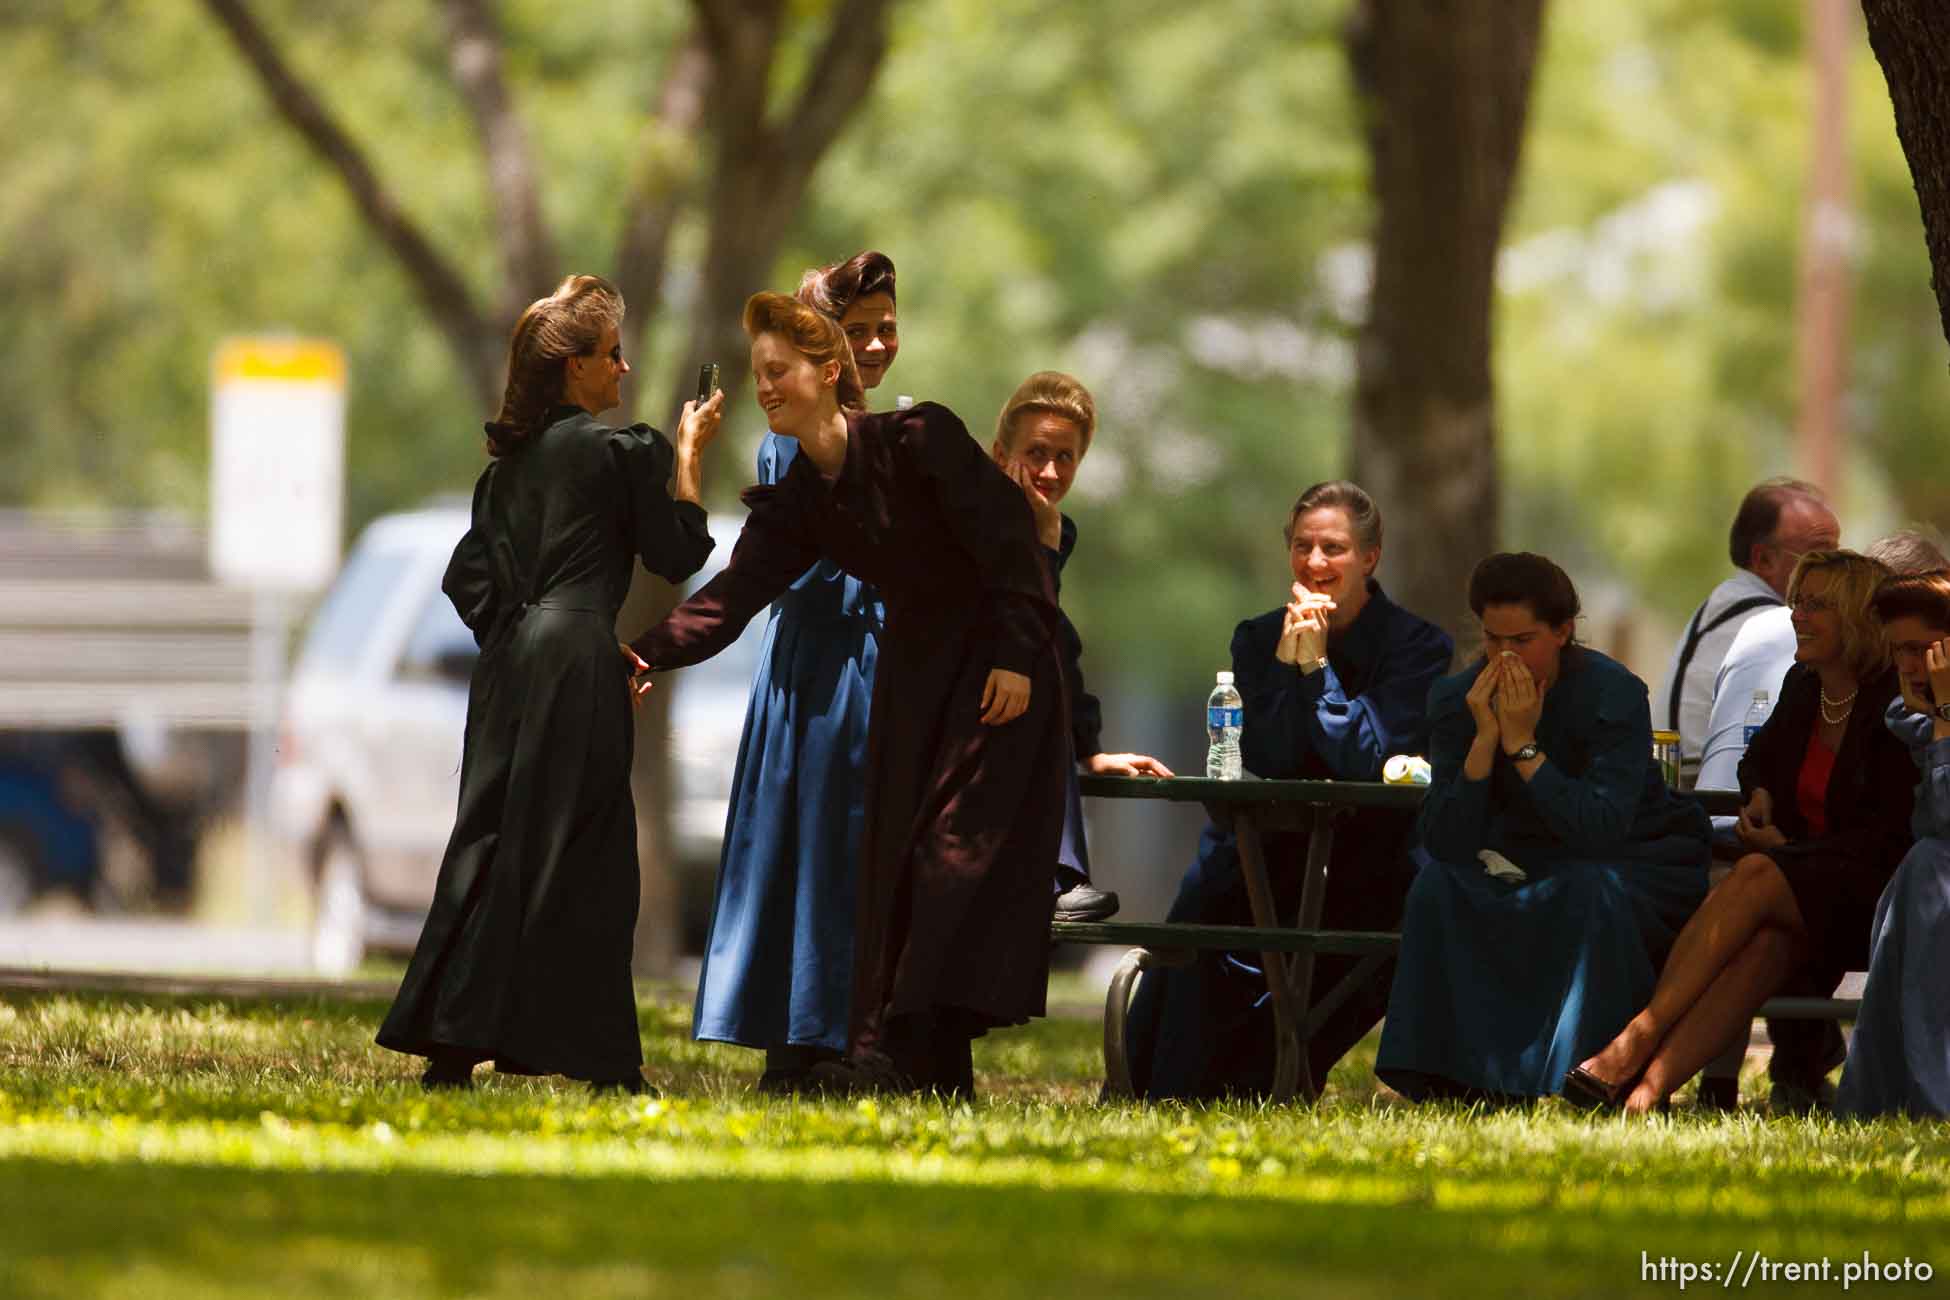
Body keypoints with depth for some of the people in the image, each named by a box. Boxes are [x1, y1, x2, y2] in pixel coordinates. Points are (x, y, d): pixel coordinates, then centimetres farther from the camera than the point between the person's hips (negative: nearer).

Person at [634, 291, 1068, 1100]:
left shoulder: (918, 441, -17)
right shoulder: (796, 500, 3)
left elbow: (1007, 542, -17)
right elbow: (734, 594, -6)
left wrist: (1016, 655, -20)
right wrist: (646, 653, -21)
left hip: (998, 665, -7)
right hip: (914, 664, 7)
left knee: (955, 848, -13)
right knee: (897, 854, 2)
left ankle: (901, 1050, -19)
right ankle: (926, 1068, 1)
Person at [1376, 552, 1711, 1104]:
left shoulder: (1614, 694, -20)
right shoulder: (1456, 701, -8)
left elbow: (1600, 830, -32)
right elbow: (1444, 845, -17)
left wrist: (1522, 744, -31)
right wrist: (1485, 739, -26)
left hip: (1637, 864, -4)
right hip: (1526, 867, 4)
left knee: (1589, 895, -36)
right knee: (1440, 887, -23)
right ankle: (1455, 1075, -23)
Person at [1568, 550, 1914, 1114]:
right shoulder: (1803, 686, 13)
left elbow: (1891, 836, -12)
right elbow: (1761, 757, 33)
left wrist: (1787, 849, -13)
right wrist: (1759, 797, 10)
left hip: (1872, 893, -5)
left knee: (1756, 878, -34)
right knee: (1766, 940, -32)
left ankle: (1633, 1046, -40)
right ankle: (1650, 1084, -53)